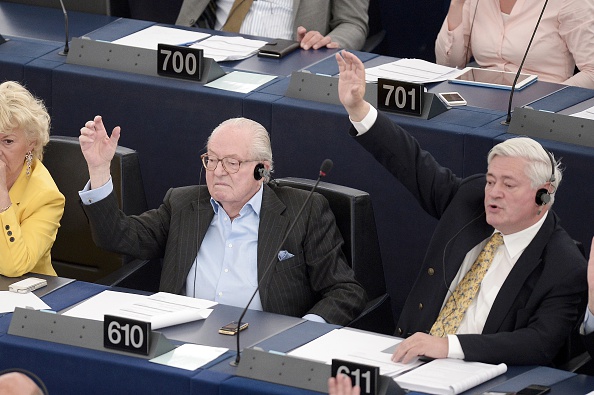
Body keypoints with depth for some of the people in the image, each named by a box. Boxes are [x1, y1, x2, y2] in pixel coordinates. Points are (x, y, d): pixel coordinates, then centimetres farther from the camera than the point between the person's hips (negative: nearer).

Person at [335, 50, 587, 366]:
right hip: (412, 355, 6)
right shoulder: (472, 198, 7)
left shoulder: (566, 269, -11)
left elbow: (539, 345, -21)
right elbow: (415, 165, 16)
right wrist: (357, 109, 6)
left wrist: (448, 345, -30)